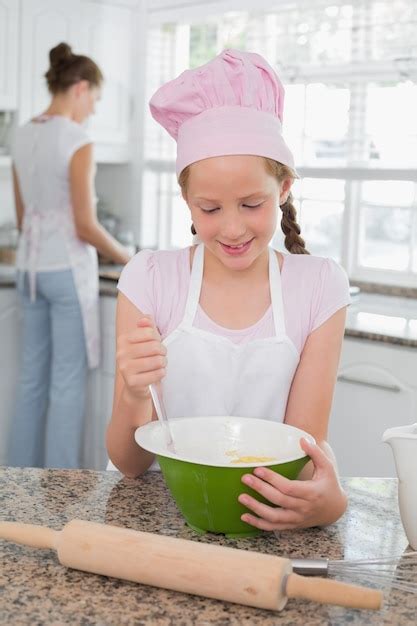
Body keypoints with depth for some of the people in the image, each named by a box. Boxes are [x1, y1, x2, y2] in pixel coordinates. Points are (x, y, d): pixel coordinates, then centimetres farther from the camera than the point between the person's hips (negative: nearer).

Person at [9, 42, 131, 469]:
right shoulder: (77, 141, -14)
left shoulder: (23, 136, 9)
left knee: (32, 377, 14)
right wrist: (127, 259, -1)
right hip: (68, 268, -8)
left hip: (30, 267, 8)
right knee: (67, 381, 1)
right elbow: (85, 225, -15)